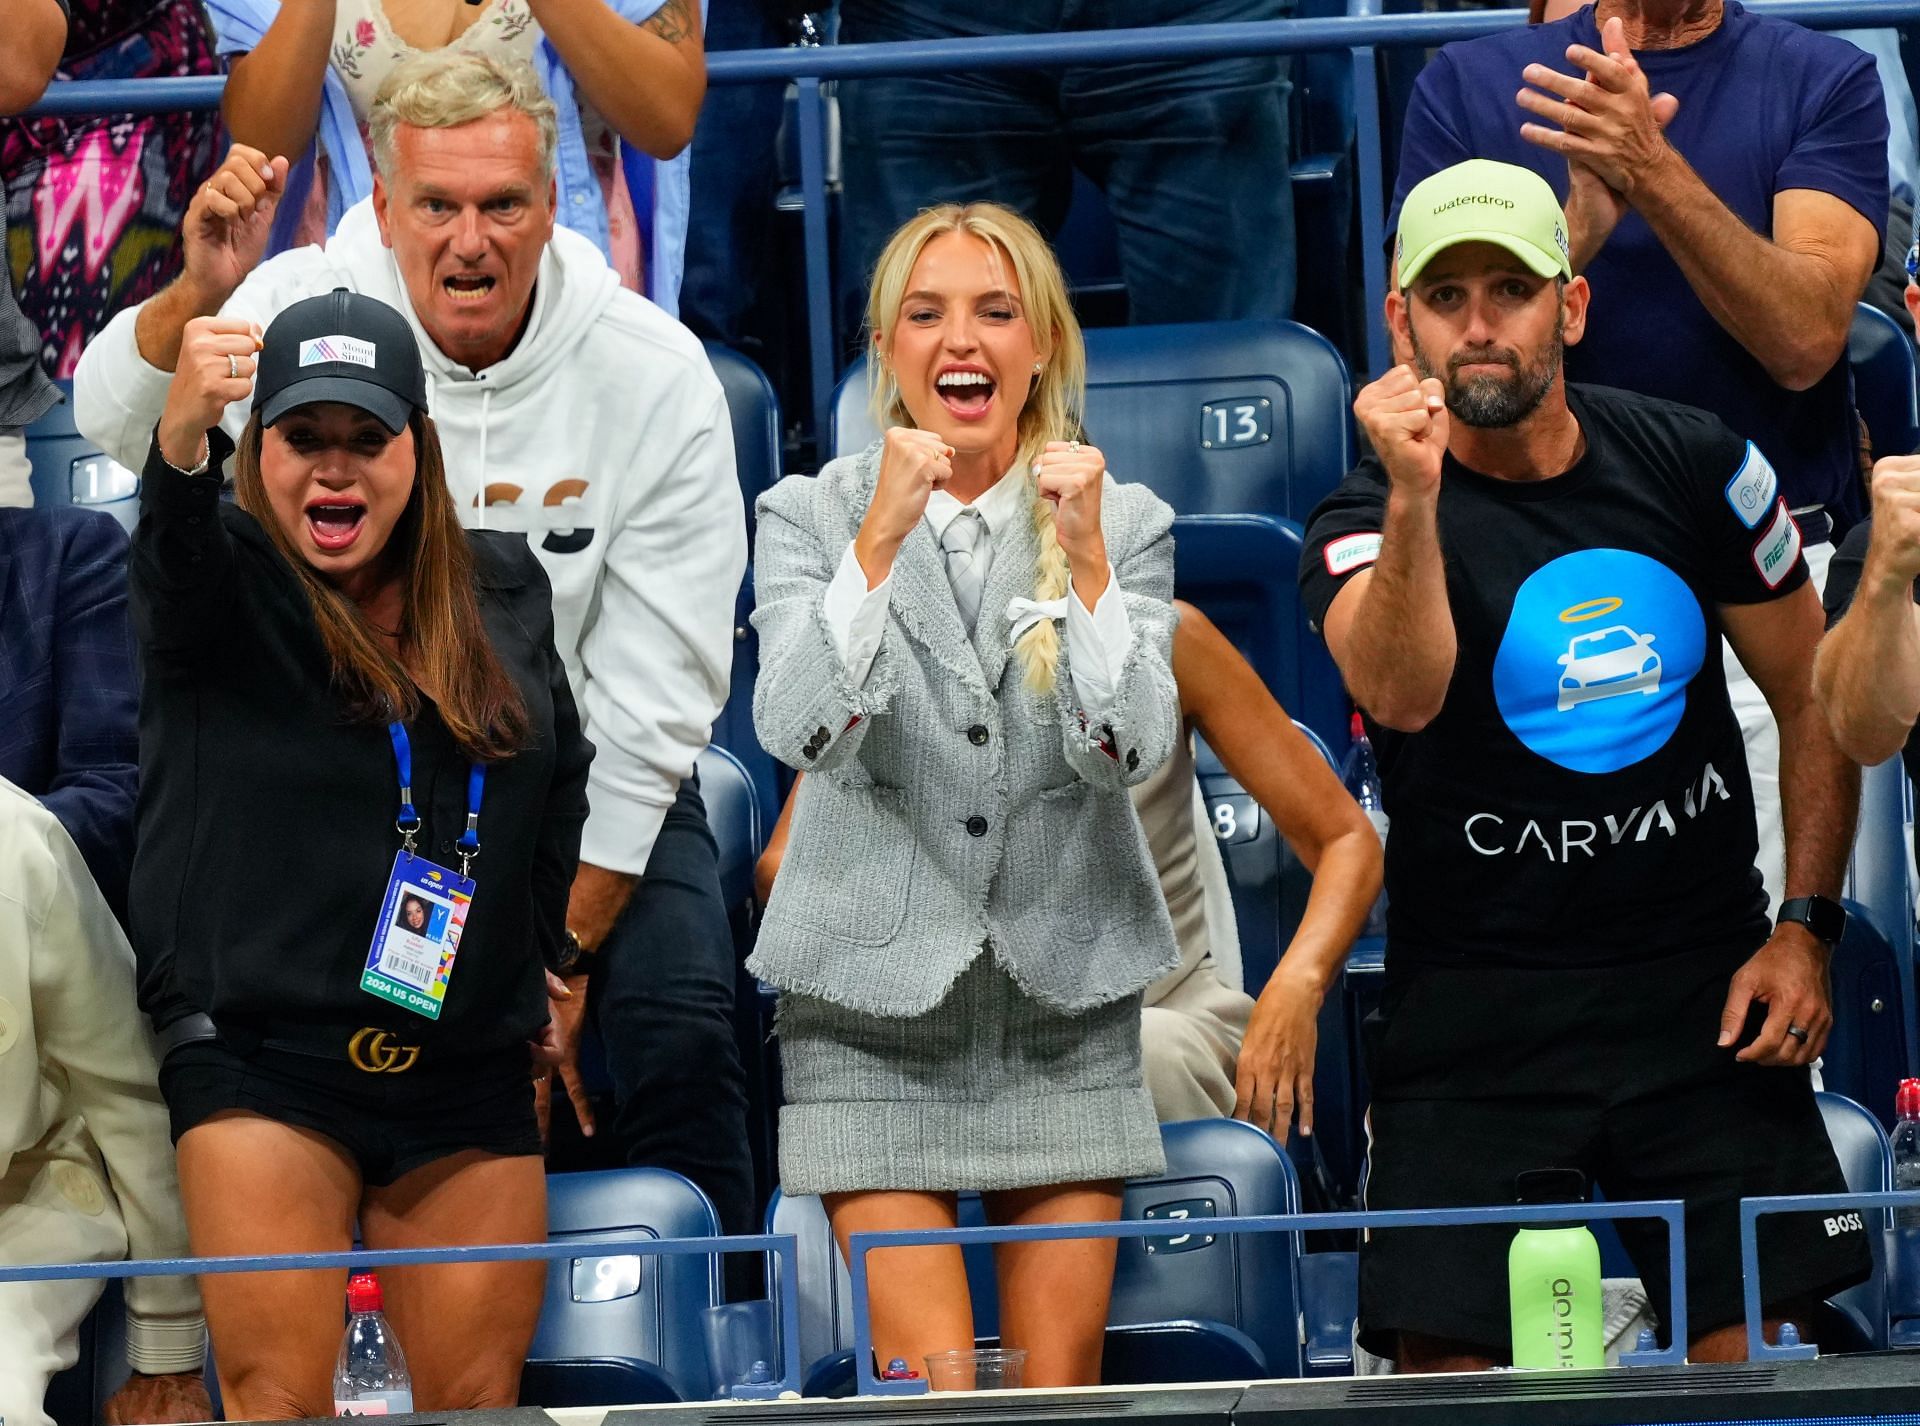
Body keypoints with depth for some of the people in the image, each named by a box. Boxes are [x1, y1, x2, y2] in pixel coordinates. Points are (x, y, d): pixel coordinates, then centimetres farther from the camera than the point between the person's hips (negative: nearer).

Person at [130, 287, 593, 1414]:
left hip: (467, 1076, 4)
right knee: (276, 1402, -11)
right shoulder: (226, 583, -1)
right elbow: (176, 550, -27)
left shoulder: (502, 592, 12)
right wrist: (186, 434, -48)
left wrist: (546, 953, 20)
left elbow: (565, 779, 27)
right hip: (262, 1057, -4)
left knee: (480, 1407, 4)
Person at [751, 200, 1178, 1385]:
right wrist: (881, 541, -24)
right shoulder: (813, 518, 0)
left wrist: (1085, 560, -20)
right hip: (876, 1012, -2)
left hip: (1066, 1011, 2)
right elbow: (800, 733, -16)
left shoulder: (1126, 523, 3)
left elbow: (1134, 754, -10)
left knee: (1062, 1391, 2)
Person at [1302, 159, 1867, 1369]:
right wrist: (1414, 500, -40)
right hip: (1477, 1008, -2)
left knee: (1750, 1350, -3)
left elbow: (1811, 701, 11)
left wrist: (1806, 928, 2)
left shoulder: (1698, 467, 2)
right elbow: (1402, 694, -27)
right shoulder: (1368, 520, -6)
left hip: (1703, 990, 2)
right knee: (1447, 1368, -9)